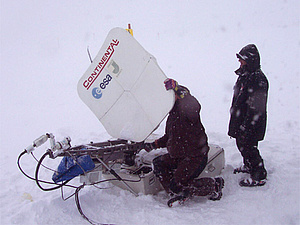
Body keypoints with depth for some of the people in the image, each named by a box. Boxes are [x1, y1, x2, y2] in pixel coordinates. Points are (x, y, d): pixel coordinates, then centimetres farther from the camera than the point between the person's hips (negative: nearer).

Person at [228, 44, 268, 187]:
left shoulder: (257, 78, -23)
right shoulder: (245, 74, 9)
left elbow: (255, 107, -25)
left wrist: (246, 126, -24)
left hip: (251, 123, -10)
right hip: (240, 120, 10)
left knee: (248, 147, -2)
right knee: (241, 143, 22)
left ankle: (259, 176, 11)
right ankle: (248, 166, 43)